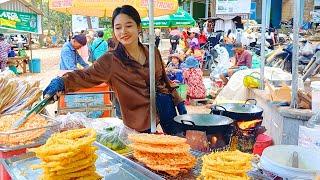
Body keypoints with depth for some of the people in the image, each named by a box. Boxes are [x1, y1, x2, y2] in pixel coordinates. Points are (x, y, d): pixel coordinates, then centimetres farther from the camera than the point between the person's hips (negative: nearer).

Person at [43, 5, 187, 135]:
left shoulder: (153, 52, 1)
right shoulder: (111, 60, -11)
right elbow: (86, 75, -25)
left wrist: (179, 102, 13)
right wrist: (61, 82, -43)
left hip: (167, 107, 4)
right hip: (142, 120, -4)